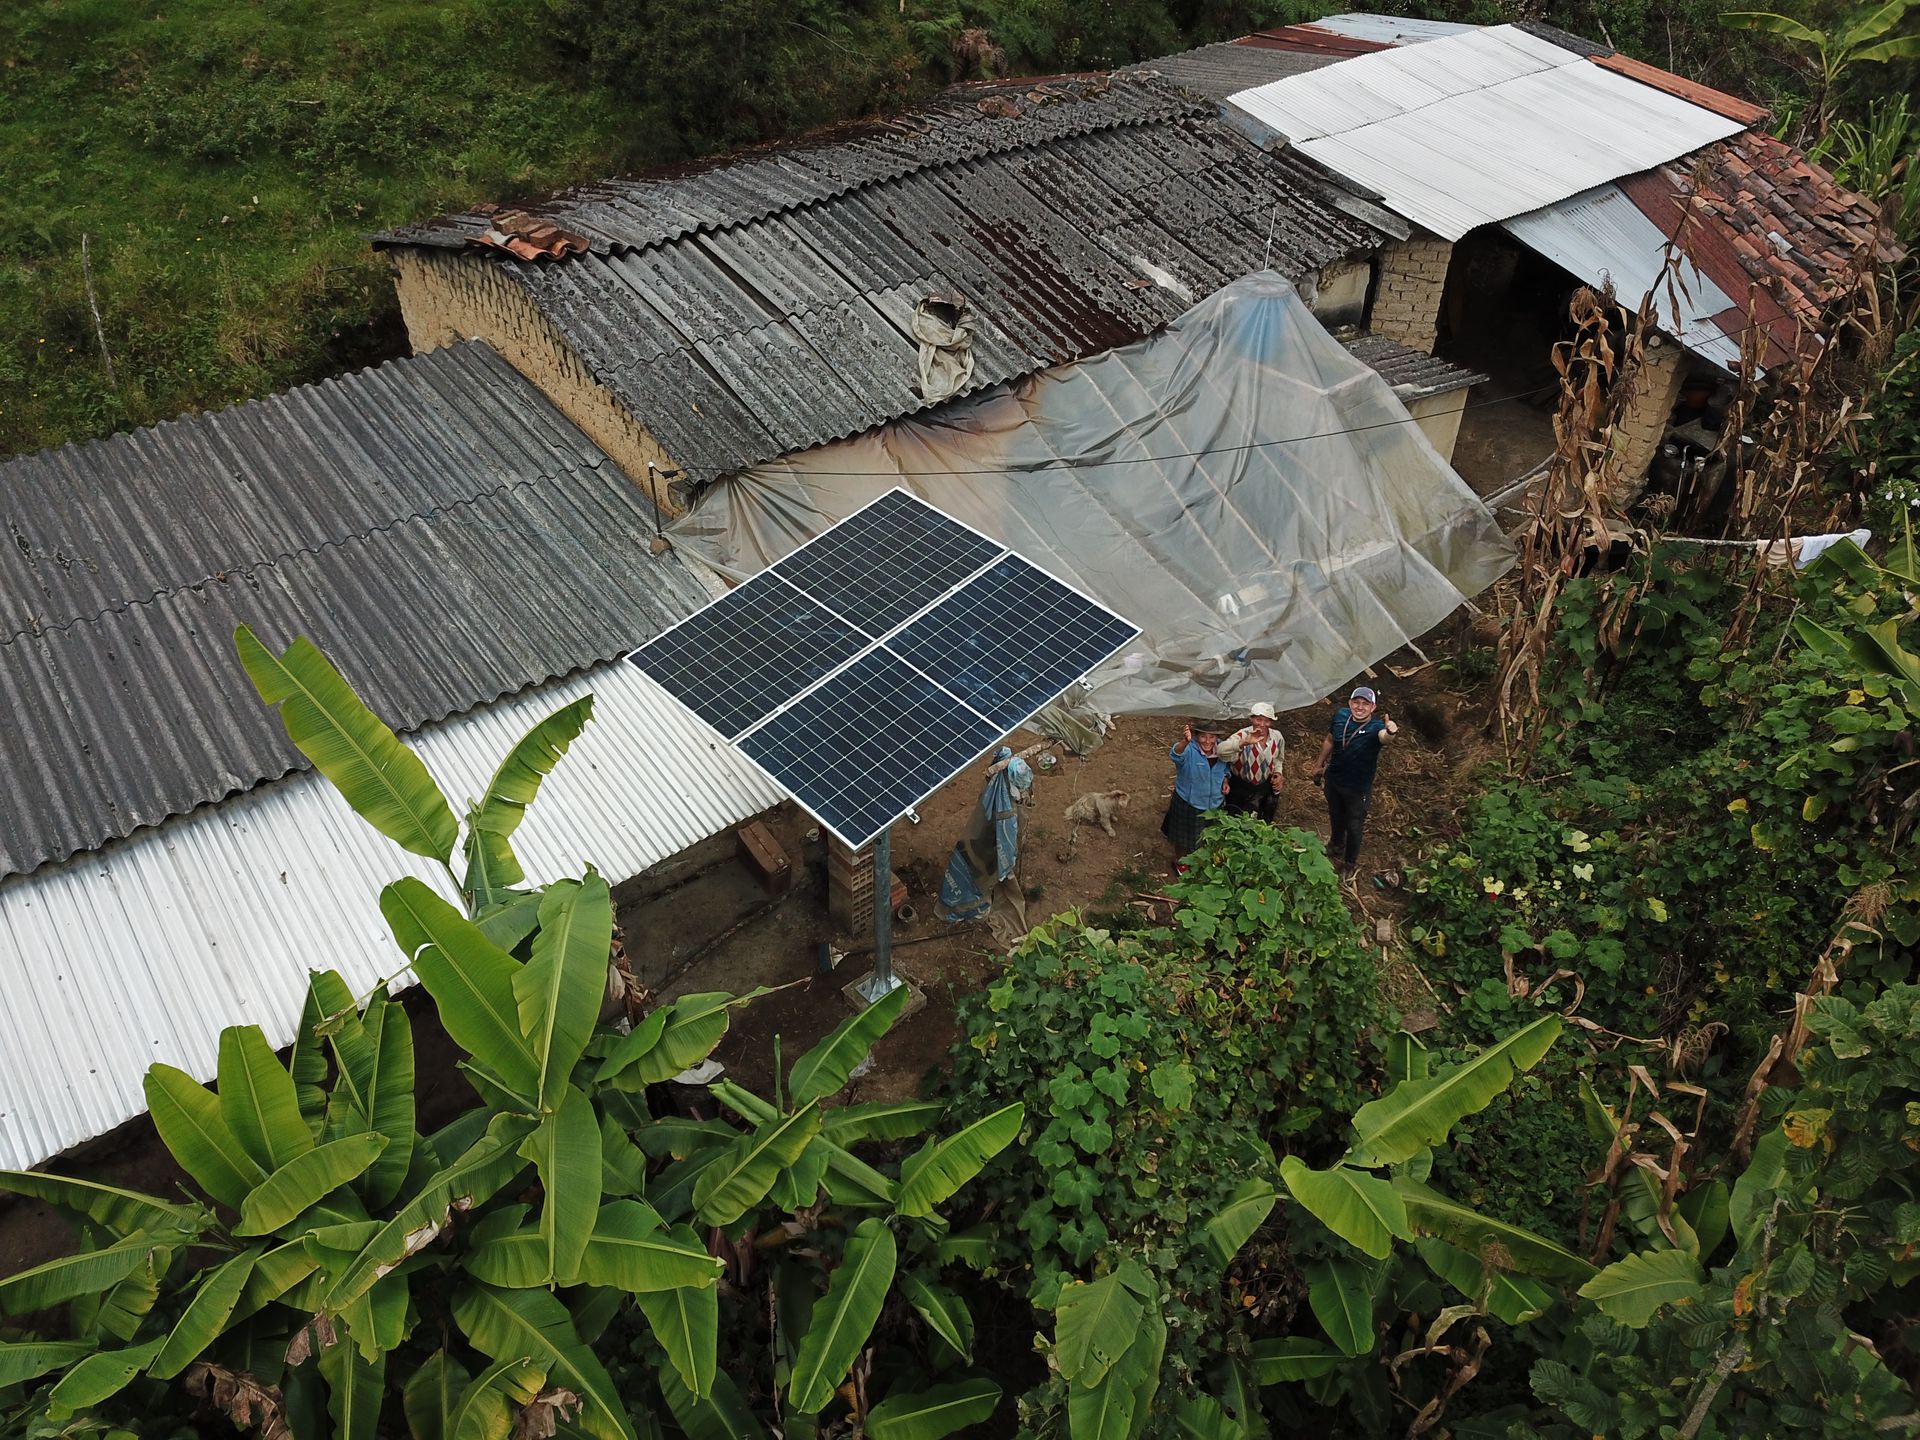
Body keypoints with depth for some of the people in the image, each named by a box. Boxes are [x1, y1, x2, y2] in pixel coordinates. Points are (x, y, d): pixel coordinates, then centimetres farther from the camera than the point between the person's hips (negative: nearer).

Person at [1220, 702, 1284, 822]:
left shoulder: (1277, 737, -11)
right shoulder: (1243, 735, -27)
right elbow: (1221, 750, -47)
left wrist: (1277, 773, -6)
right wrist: (1244, 742, -59)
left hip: (1265, 787, 4)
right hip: (1240, 787, -4)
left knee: (1266, 821, 24)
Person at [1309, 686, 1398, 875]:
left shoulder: (1375, 726, -29)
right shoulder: (1340, 715, -16)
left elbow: (1383, 735, -55)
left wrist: (1391, 732, -79)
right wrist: (1319, 764, 14)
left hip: (1358, 788, -4)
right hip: (1333, 780, 4)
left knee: (1354, 826, 17)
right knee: (1335, 816, 29)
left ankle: (1350, 861, 43)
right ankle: (1336, 845, 59)